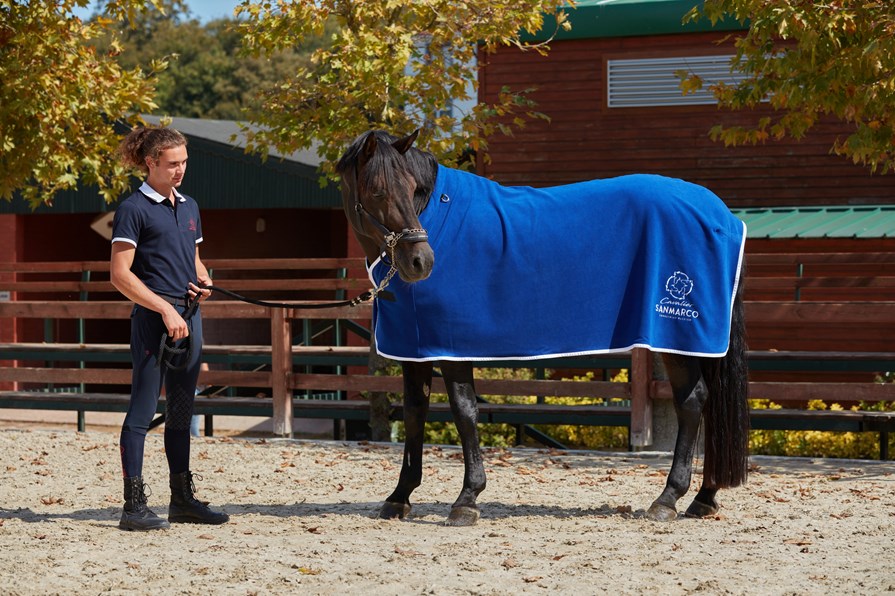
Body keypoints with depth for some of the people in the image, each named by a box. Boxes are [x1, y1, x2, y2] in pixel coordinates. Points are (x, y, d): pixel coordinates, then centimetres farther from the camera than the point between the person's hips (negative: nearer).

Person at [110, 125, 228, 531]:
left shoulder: (189, 207, 15)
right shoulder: (134, 209, -8)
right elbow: (120, 274, -13)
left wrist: (203, 280, 5)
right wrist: (165, 309, -18)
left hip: (189, 316, 8)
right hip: (154, 317, -7)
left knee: (181, 411, 13)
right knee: (142, 410, -6)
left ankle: (182, 499, 21)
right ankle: (134, 506, -4)